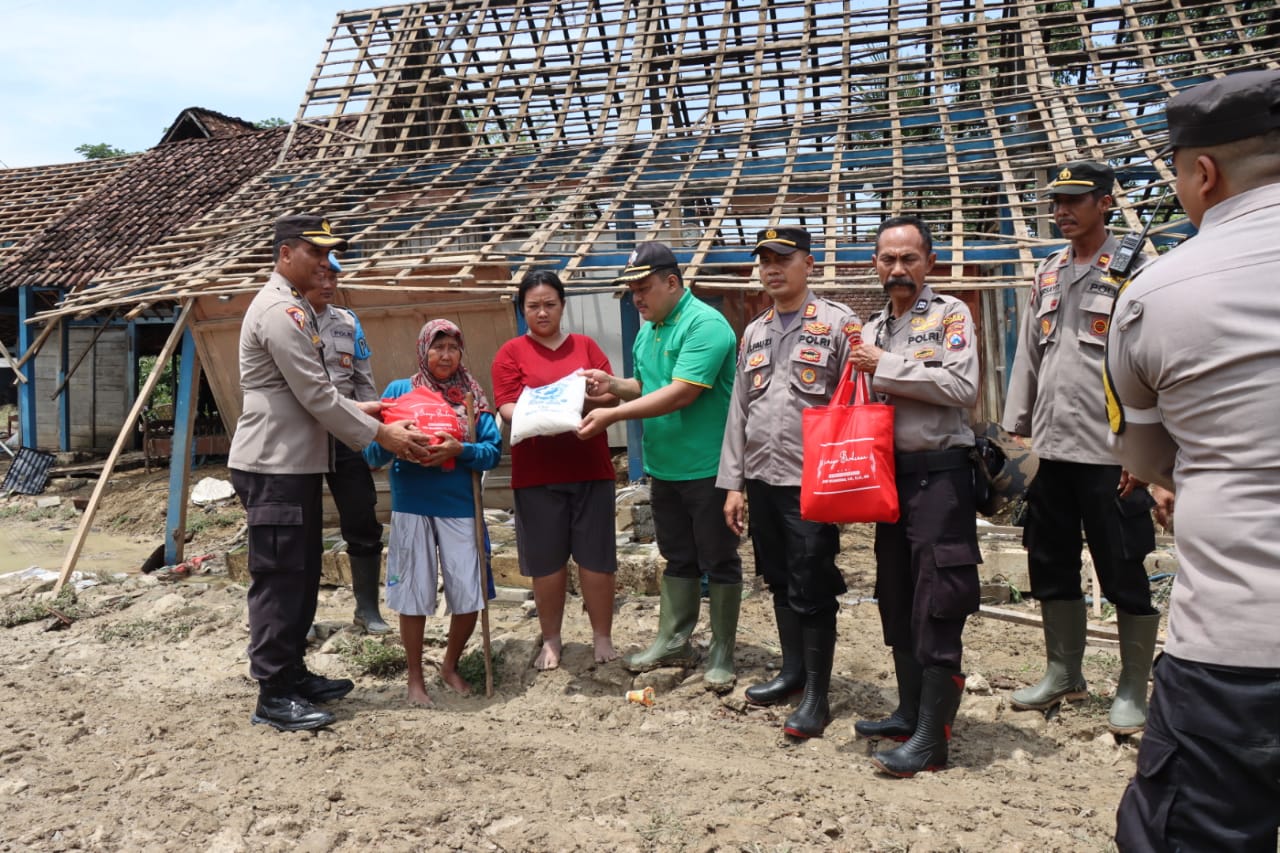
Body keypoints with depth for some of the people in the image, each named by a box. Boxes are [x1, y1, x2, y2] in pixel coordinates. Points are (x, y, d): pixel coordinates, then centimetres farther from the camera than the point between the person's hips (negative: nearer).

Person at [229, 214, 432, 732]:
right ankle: (273, 696, 5)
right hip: (273, 467, -11)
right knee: (279, 579, -4)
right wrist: (380, 434, -15)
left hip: (295, 464, 11)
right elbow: (315, 396, -20)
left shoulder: (293, 308, 18)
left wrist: (357, 409, 11)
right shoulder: (280, 311, -16)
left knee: (302, 576, 16)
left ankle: (293, 674, 27)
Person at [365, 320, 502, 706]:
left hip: (460, 507, 1)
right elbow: (373, 453, 0)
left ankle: (450, 666, 28)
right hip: (412, 507, -1)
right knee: (414, 595, 5)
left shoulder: (472, 396, 6)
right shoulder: (400, 390, 3)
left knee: (469, 596, 2)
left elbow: (493, 450, -1)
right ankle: (415, 677, 25)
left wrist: (459, 450, -19)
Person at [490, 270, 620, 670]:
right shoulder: (511, 352, 4)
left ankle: (603, 638, 19)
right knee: (546, 561, 7)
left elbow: (613, 396, 5)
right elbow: (505, 407, -6)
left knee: (597, 557, 5)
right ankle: (551, 640, 23)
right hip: (537, 473, -1)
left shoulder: (586, 346, 11)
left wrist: (590, 397, -15)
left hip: (590, 469, 2)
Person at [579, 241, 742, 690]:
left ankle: (722, 654, 16)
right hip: (664, 468, 8)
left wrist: (613, 414, -25)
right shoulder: (648, 331, 11)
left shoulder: (704, 325, -17)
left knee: (718, 561, 5)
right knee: (677, 558, 17)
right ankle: (673, 641, 29)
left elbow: (682, 393, -25)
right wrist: (612, 383, -1)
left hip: (708, 468, -8)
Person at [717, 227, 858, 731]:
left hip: (813, 482, -6)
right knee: (780, 582, 16)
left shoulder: (839, 324, -4)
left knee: (812, 590, -1)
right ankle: (792, 670, 32)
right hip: (762, 480, 6)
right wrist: (733, 483, 12)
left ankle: (816, 695, 11)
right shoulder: (753, 333, 15)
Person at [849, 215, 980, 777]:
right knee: (895, 600, 13)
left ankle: (931, 739, 2)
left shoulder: (949, 314, -3)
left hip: (939, 472, -7)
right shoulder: (873, 328, 16)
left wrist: (885, 368, -14)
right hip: (891, 472, 7)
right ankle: (910, 712, 28)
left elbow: (962, 386, -18)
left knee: (935, 608, -5)